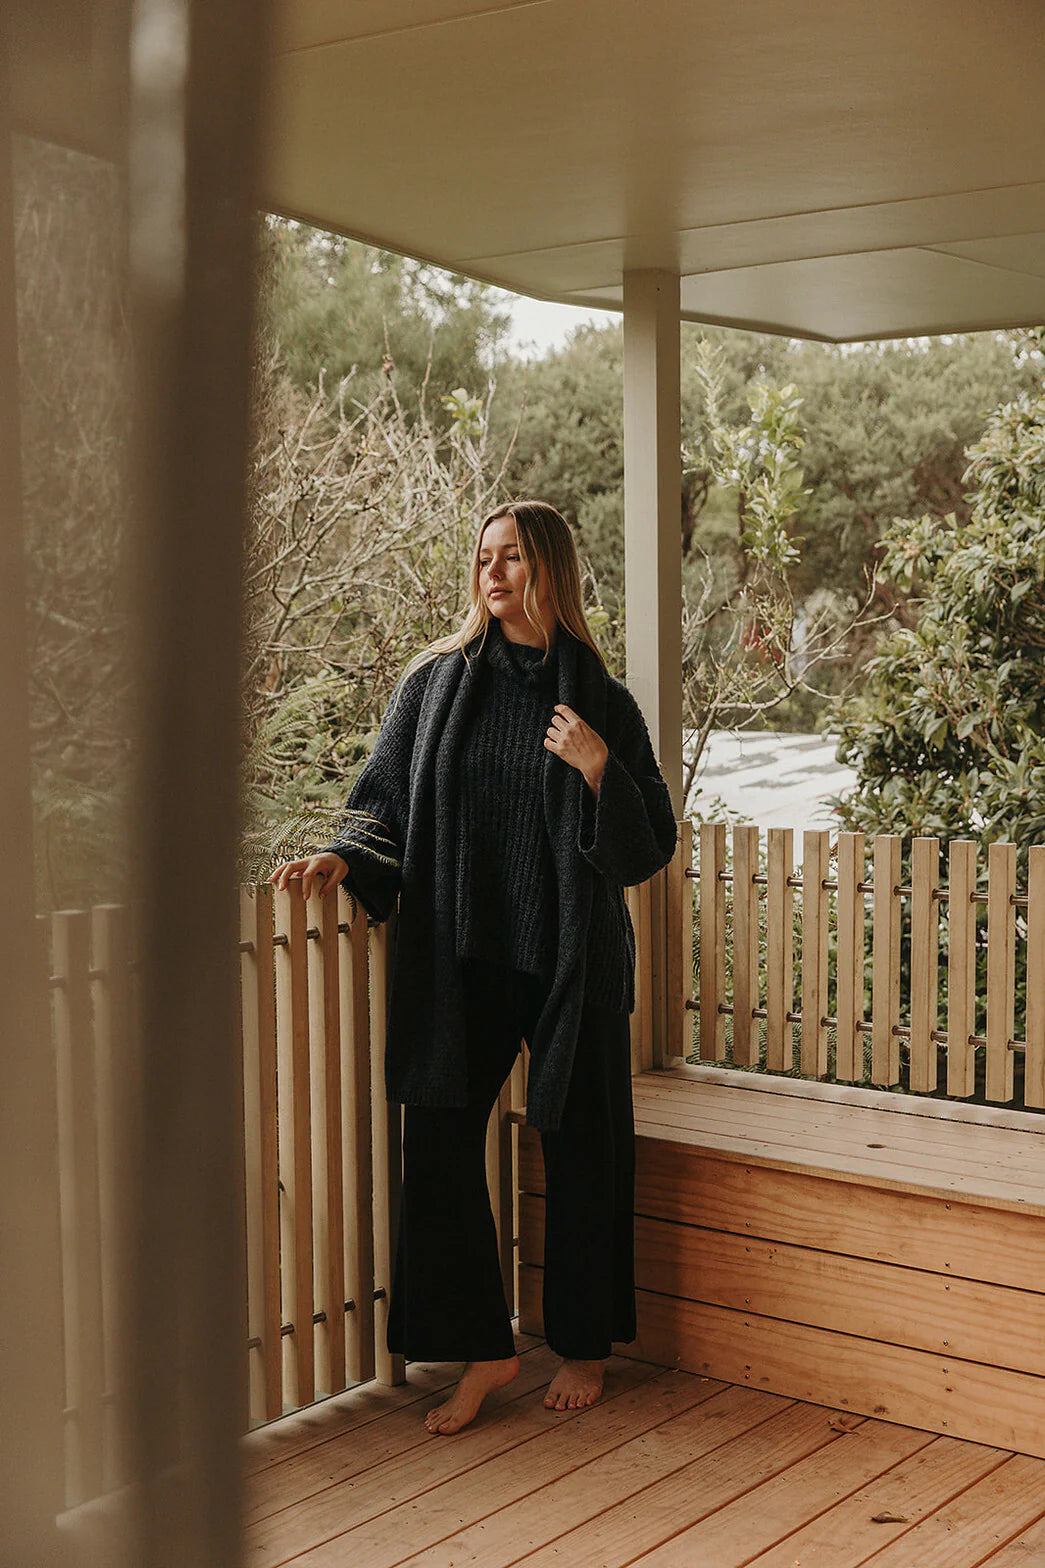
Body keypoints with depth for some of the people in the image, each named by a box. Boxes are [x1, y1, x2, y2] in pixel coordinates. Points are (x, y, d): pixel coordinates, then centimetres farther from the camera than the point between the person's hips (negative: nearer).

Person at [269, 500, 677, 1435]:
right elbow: (390, 796, 11)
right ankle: (484, 1348, 12)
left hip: (569, 957, -2)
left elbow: (650, 848, 0)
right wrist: (345, 858, -7)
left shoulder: (602, 703, 1)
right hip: (457, 955, 2)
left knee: (580, 1147, 6)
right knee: (439, 1139, -3)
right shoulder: (437, 682, 6)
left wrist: (599, 770, -15)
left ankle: (585, 1346, 25)